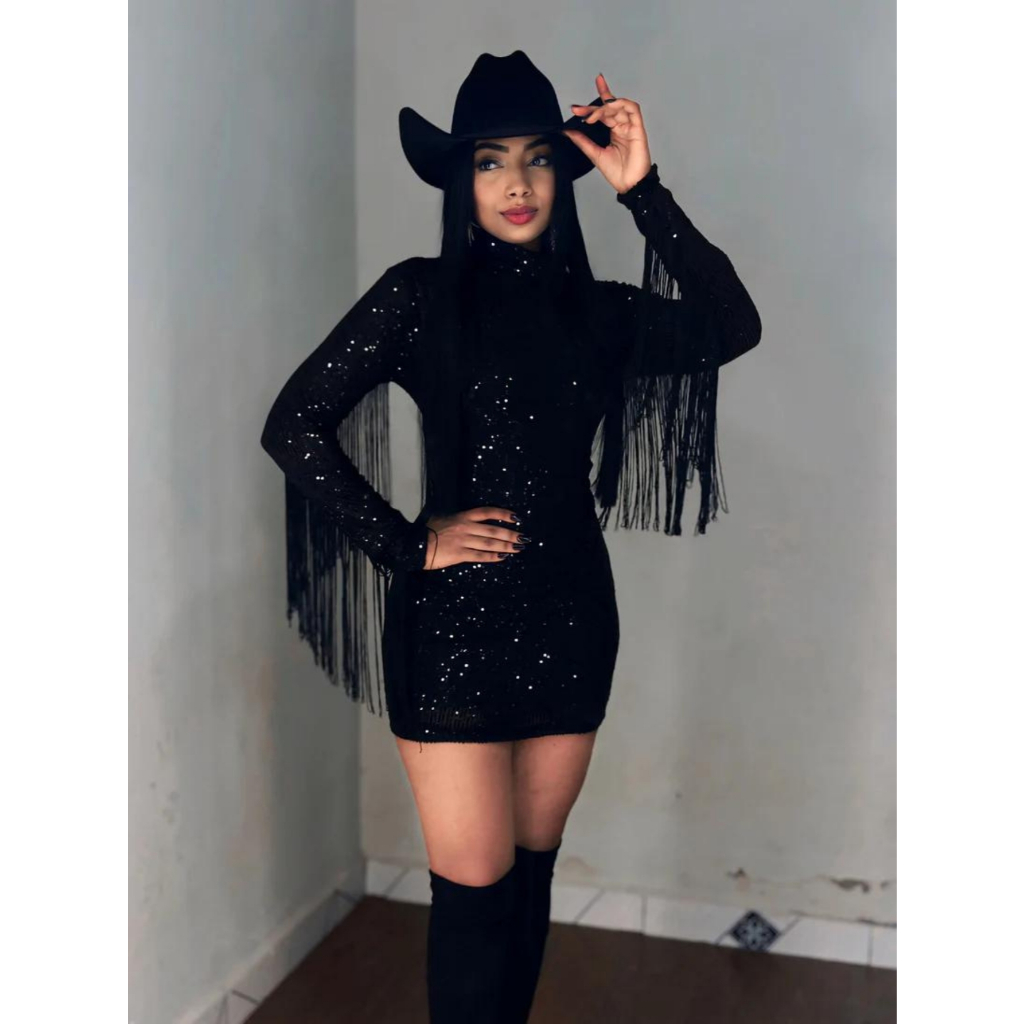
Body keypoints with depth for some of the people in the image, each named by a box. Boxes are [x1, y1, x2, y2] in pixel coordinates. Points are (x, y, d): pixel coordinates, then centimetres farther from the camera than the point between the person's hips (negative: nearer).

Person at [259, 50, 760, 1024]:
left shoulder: (595, 309, 6)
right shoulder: (421, 295, -4)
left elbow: (730, 327, -8)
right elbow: (294, 425, -8)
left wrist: (643, 191, -11)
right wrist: (408, 542, -9)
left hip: (570, 614, 4)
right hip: (453, 618, -4)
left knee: (533, 869, 15)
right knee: (475, 888, 0)